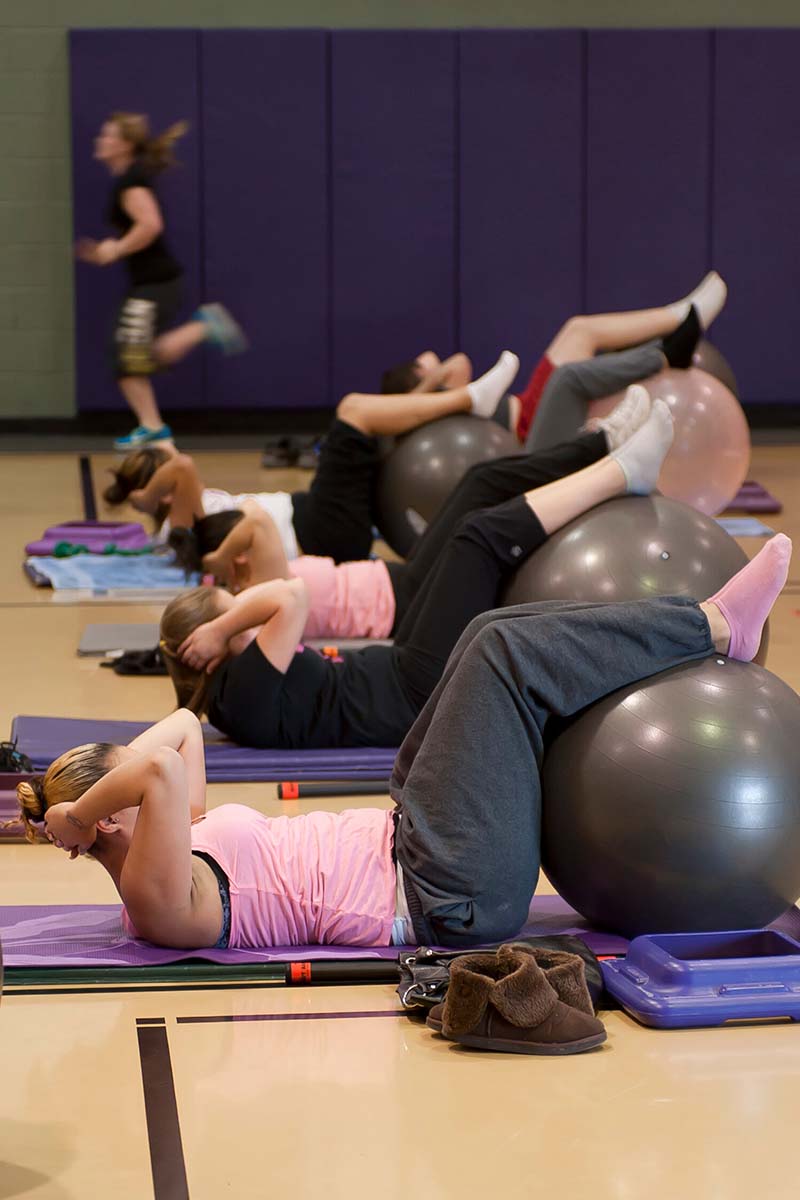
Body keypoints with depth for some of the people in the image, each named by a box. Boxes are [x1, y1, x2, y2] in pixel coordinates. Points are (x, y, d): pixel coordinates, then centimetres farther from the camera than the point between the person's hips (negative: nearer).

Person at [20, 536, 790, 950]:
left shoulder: (171, 846, 10)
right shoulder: (156, 896, -19)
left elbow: (182, 728, 22)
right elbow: (162, 768, -39)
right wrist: (77, 814, -22)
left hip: (402, 848, 10)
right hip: (454, 897, -10)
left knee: (500, 641, 8)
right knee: (506, 653, -12)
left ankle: (706, 634, 14)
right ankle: (717, 627, 2)